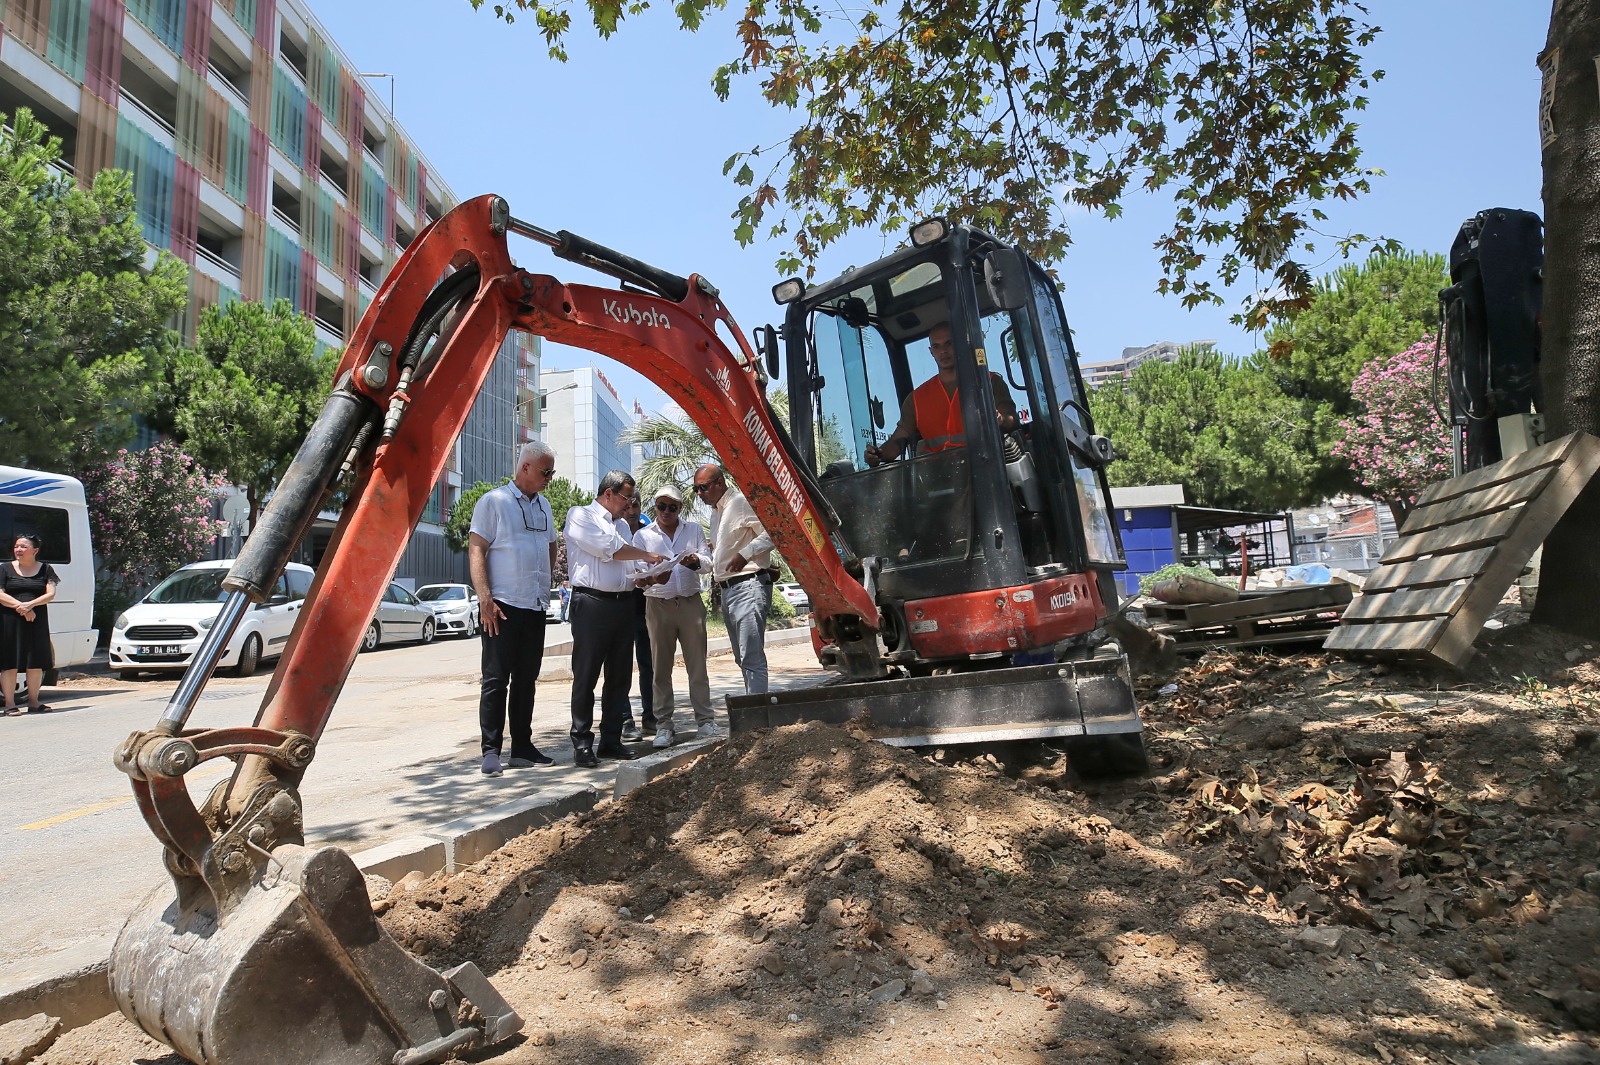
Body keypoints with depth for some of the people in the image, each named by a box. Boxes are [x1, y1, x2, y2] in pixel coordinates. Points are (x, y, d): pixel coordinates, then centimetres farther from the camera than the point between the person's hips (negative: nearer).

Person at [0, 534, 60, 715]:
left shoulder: (46, 569, 9)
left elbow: (51, 594, 0)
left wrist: (30, 604, -16)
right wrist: (20, 606, -16)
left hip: (37, 620, 1)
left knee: (36, 663, 4)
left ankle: (33, 702, 13)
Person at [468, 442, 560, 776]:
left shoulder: (543, 505, 16)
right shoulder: (493, 501, -4)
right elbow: (476, 551, -9)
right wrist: (485, 599, -17)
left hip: (536, 607, 7)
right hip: (502, 607, -6)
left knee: (526, 680, 11)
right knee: (496, 679, -2)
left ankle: (522, 748, 18)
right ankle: (491, 750, 4)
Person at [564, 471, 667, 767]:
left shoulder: (622, 525, 23)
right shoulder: (580, 516, 1)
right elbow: (608, 549, -10)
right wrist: (646, 556, -1)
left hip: (623, 603, 7)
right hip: (592, 602, -7)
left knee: (619, 676, 7)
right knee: (586, 675, -4)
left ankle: (611, 739, 15)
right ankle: (582, 742, 3)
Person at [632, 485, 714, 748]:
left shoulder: (694, 529, 13)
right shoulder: (642, 535, 9)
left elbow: (709, 562, 6)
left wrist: (696, 560, -17)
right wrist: (649, 578, -21)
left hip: (691, 603, 1)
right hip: (658, 605, 0)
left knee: (697, 664, 2)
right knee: (661, 667, 2)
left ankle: (705, 719, 9)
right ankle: (664, 724, 9)